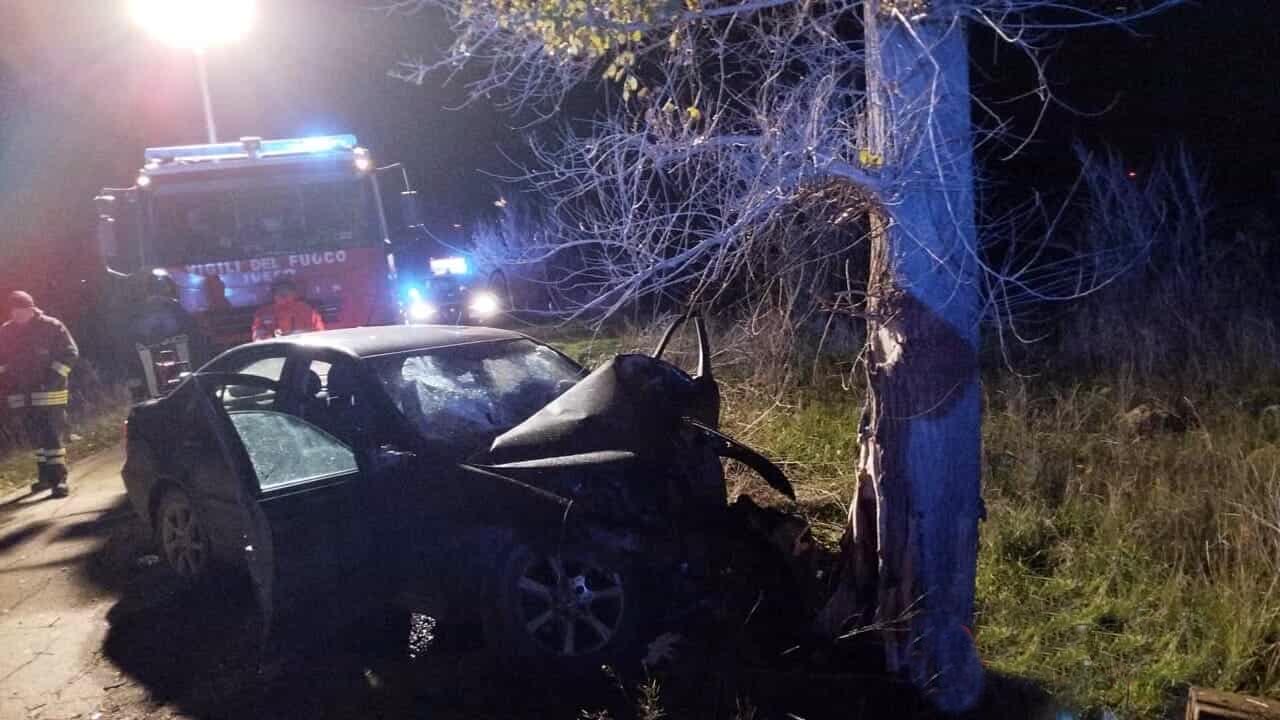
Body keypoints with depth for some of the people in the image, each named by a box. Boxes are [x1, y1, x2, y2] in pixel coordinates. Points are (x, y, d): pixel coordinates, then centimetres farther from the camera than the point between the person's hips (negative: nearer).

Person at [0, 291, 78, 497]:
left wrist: (54, 376, -17)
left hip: (48, 393, -5)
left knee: (51, 436, -8)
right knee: (36, 437, 14)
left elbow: (70, 353, -8)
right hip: (23, 395, 5)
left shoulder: (51, 326, -8)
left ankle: (58, 479, -6)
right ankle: (45, 476, 25)